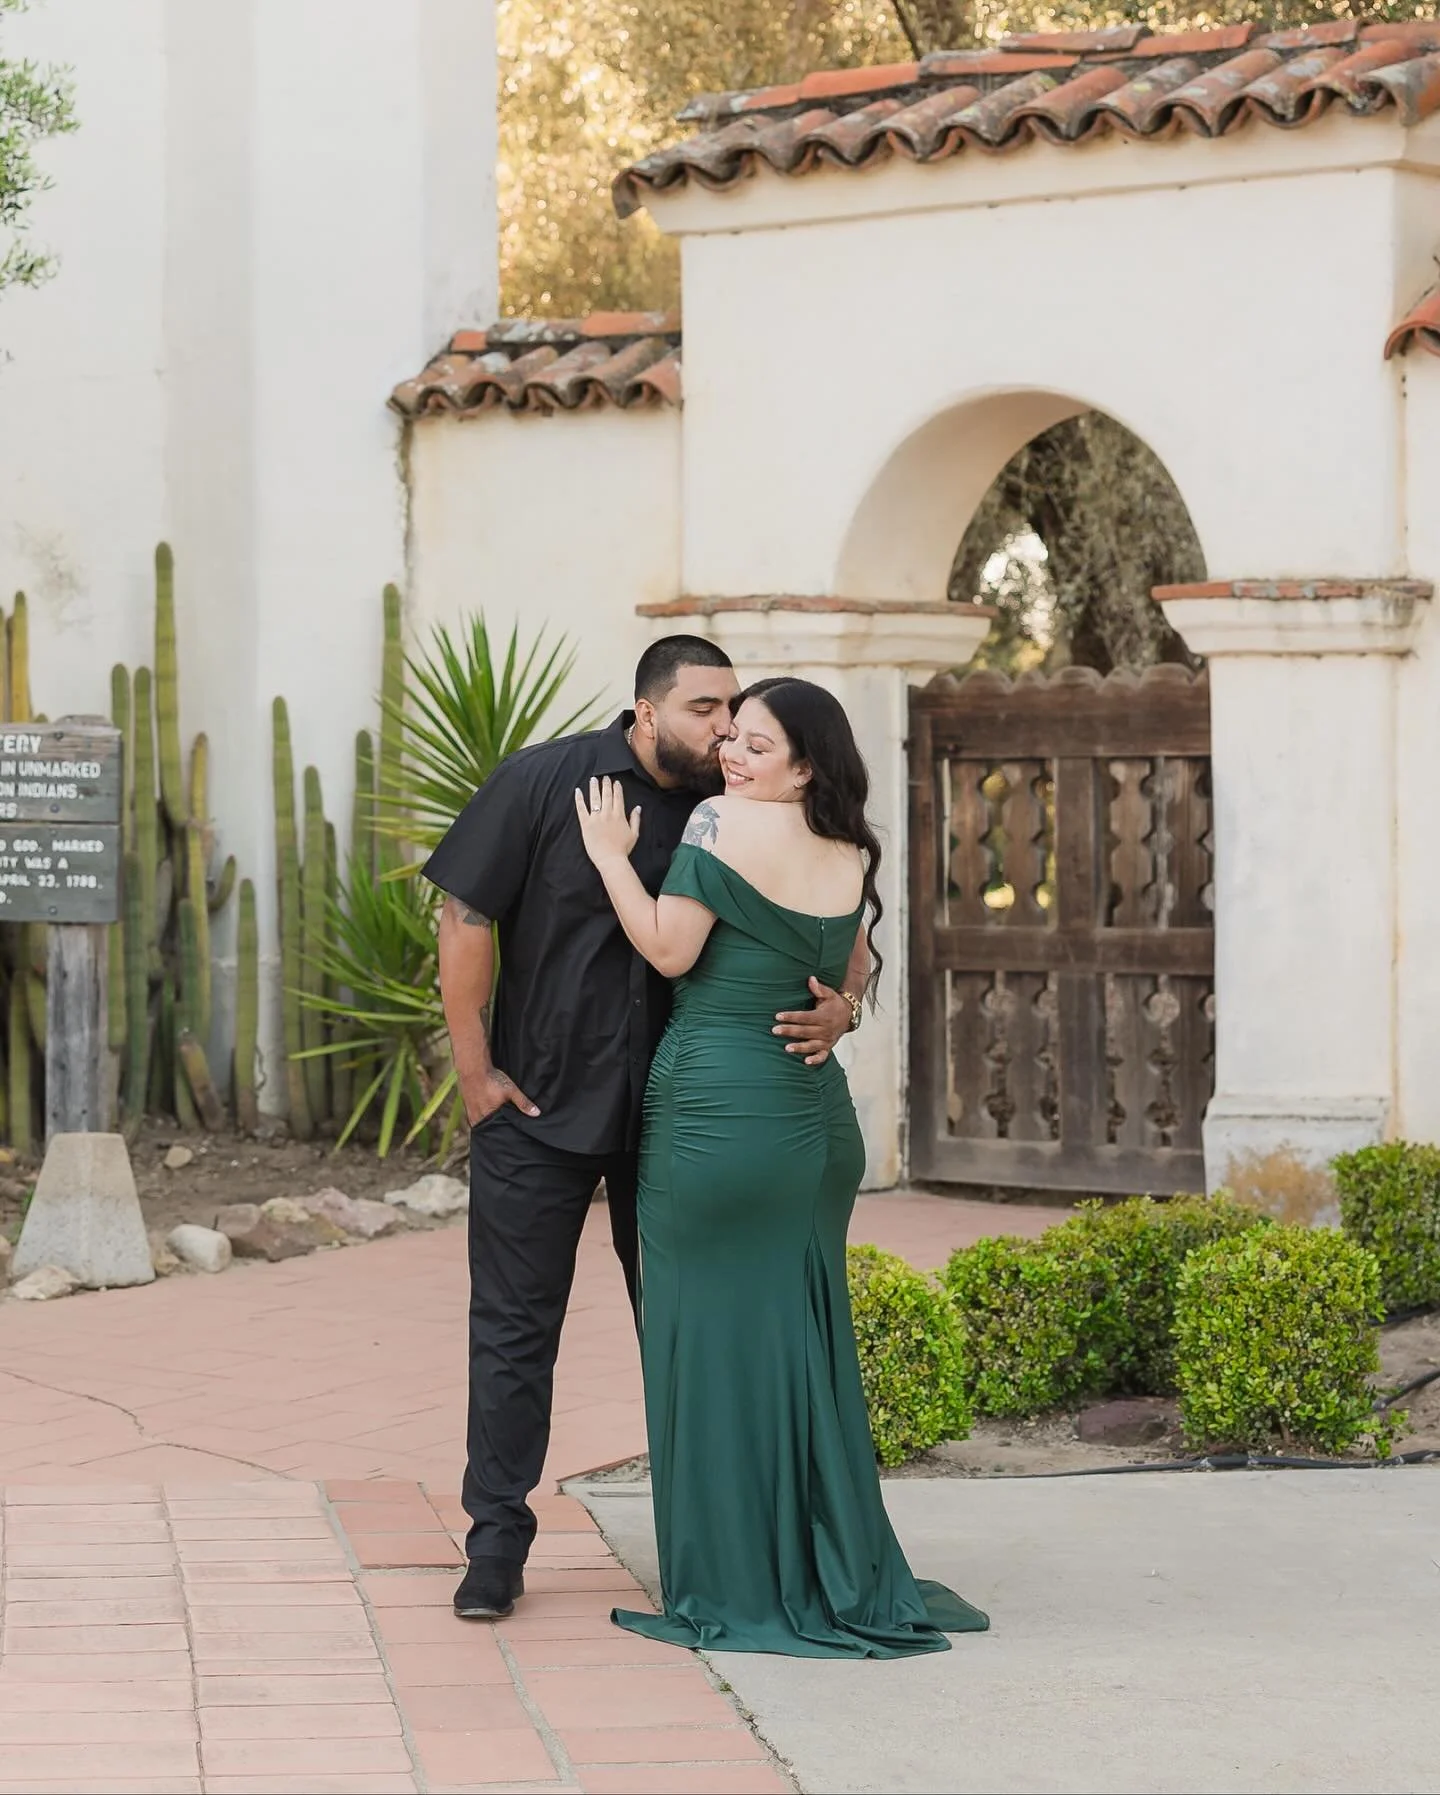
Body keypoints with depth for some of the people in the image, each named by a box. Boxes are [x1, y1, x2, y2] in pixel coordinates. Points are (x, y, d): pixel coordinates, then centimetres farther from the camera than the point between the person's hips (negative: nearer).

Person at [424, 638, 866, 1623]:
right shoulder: (545, 783, -8)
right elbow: (467, 915, -6)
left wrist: (838, 1007, -17)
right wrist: (475, 1069, -8)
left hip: (675, 1116, 2)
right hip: (539, 1103, -2)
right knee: (515, 1328, 3)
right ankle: (498, 1541, 12)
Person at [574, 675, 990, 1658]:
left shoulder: (724, 824, -11)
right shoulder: (852, 857, 10)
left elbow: (670, 950, -13)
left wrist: (612, 856, -2)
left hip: (716, 1109, -7)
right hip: (818, 1110, 7)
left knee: (714, 1338, 0)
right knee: (806, 1340, 13)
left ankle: (733, 1590, 3)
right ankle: (841, 1577, 17)